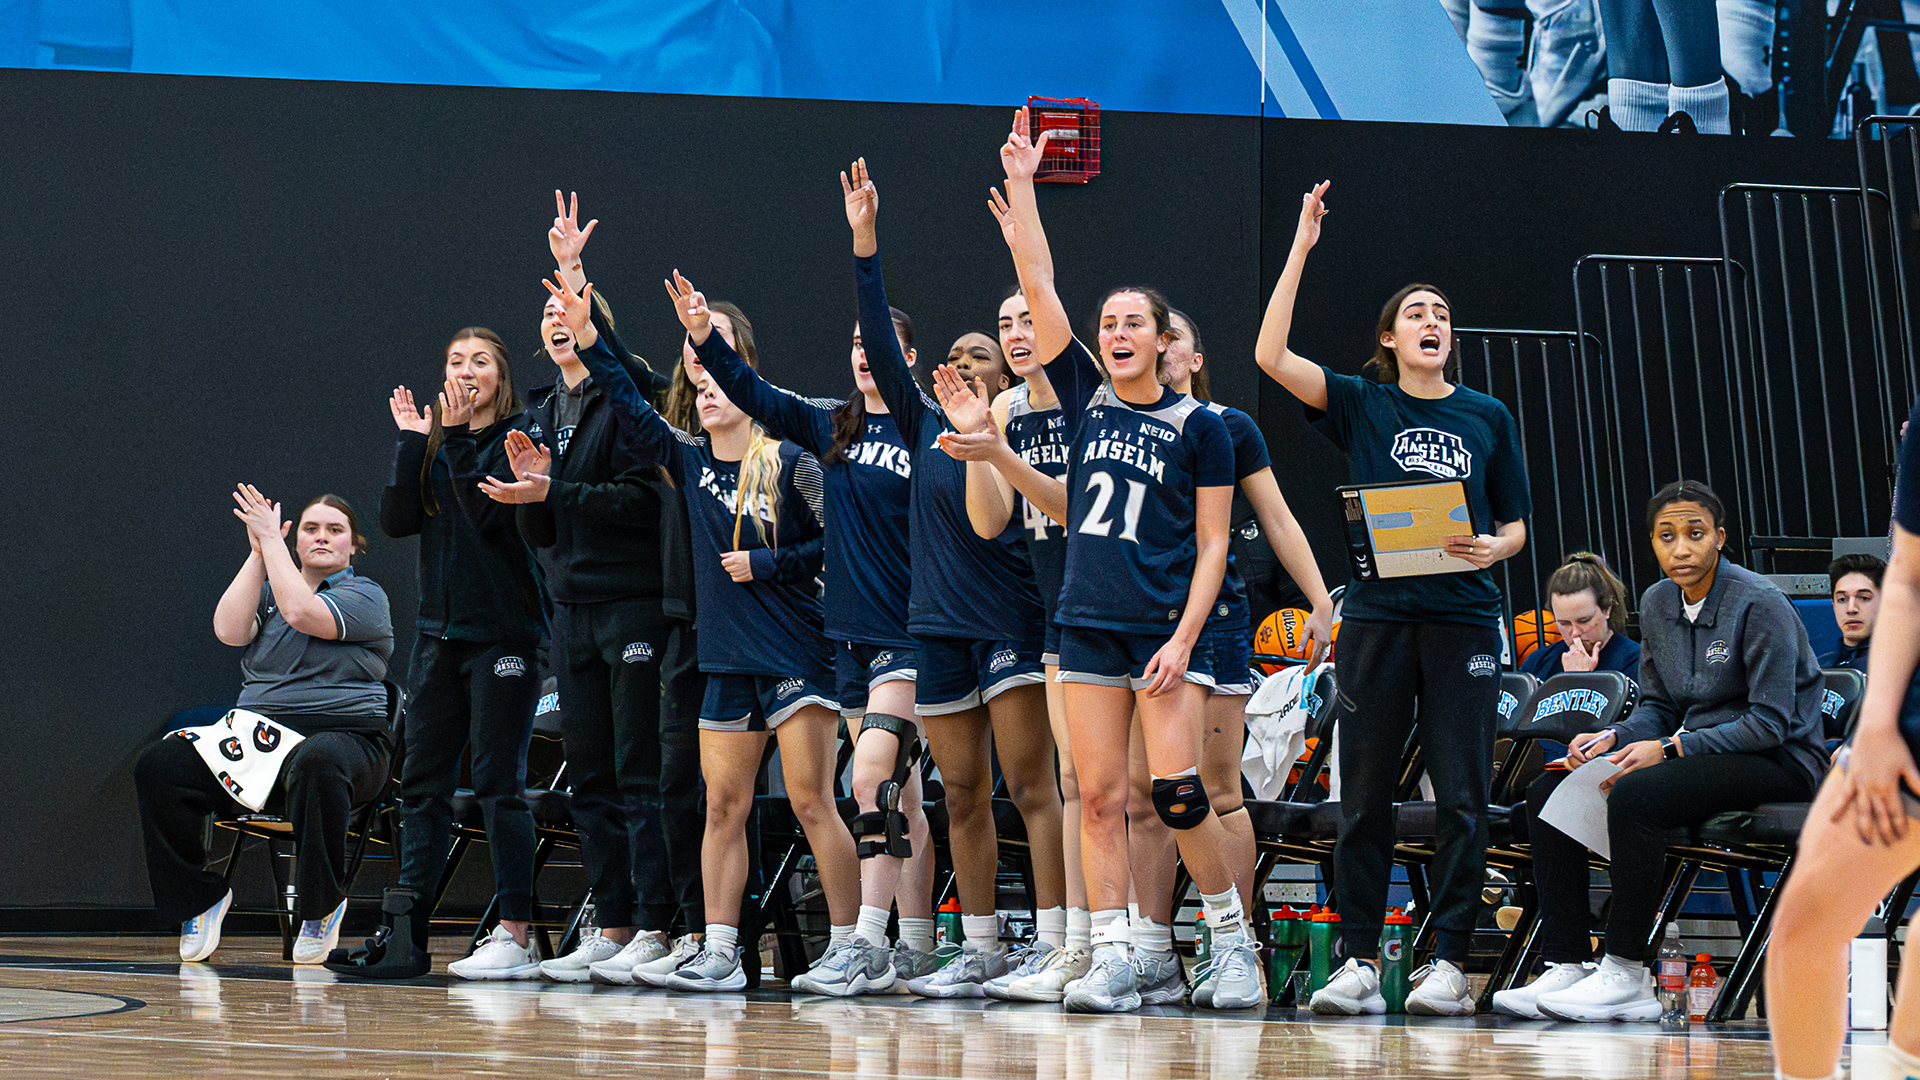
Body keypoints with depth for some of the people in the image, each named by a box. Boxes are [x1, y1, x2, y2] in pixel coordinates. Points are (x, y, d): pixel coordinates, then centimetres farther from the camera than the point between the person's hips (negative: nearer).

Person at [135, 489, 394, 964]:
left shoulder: (365, 596, 4)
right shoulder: (267, 588, 21)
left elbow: (301, 612, -15)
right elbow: (229, 630, 0)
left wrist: (271, 538, -8)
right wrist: (258, 552, -1)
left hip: (344, 735, -5)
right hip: (256, 737, 5)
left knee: (317, 763, -43)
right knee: (157, 767, -17)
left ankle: (322, 904, -22)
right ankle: (197, 895, -2)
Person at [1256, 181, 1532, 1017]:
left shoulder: (1487, 417, 12)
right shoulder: (1363, 406, 7)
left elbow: (1516, 523, 15)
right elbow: (1271, 357, -6)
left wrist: (1493, 547, -9)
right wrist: (1301, 248, -7)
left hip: (1463, 615, 1)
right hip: (1378, 614, 0)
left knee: (1461, 797, -3)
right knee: (1364, 794, 1)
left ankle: (1448, 963, 1)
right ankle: (1359, 963, 6)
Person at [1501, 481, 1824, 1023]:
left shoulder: (1759, 603, -15)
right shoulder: (1657, 603, 8)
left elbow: (1770, 723, -18)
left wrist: (1670, 750, -23)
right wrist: (1613, 737, -8)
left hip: (1779, 763, -8)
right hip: (1701, 750, 8)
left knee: (1634, 795, -33)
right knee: (1549, 793, -8)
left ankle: (1627, 973, -25)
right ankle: (1567, 964, -14)